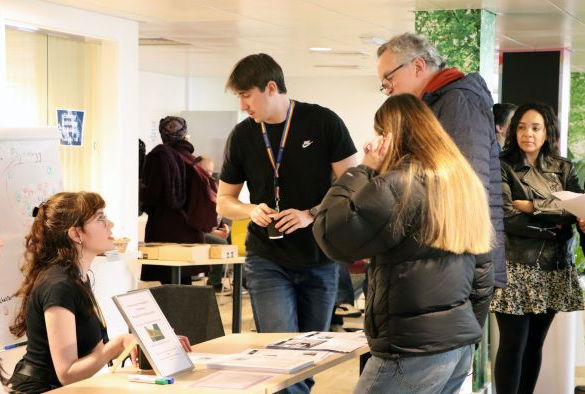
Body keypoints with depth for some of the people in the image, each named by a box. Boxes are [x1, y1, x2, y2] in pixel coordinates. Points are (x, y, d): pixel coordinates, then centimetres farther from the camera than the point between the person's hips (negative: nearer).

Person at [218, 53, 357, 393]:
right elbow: (224, 201, 11)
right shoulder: (242, 136, 3)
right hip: (268, 260, 1)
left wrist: (311, 215, -20)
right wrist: (252, 210, -10)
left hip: (320, 260, 0)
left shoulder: (324, 123, -6)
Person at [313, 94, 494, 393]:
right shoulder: (465, 181, 13)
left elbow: (331, 233, -15)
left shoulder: (401, 184, -15)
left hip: (414, 351, -9)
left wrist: (363, 170, -5)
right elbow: (482, 274, 17)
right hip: (460, 346, 9)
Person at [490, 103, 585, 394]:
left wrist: (532, 206, -14)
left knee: (535, 344, 10)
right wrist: (552, 226, -11)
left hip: (554, 270, 4)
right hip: (517, 269, -4)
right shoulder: (503, 168, -2)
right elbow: (507, 218, -14)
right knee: (514, 345, -4)